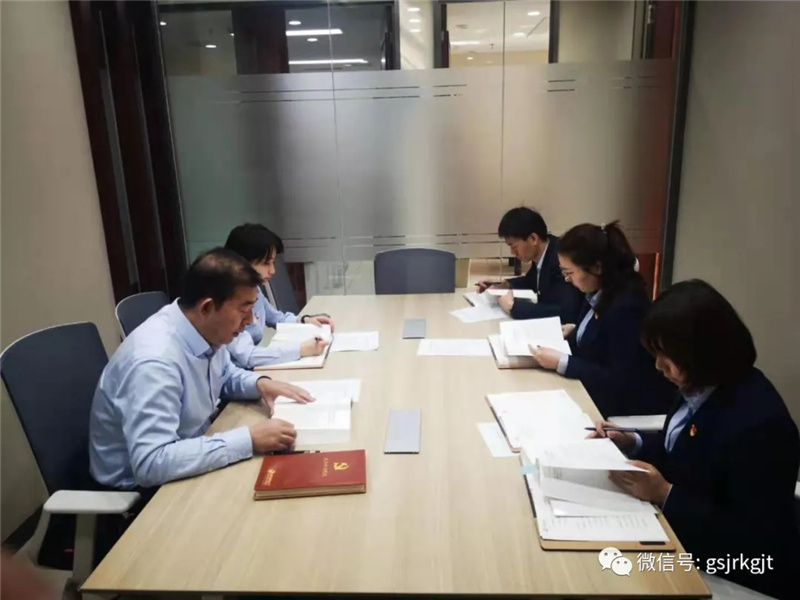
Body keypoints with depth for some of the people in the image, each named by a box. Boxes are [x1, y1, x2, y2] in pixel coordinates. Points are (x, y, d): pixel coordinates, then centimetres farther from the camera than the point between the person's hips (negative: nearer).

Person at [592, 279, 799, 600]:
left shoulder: (759, 424, -30)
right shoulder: (701, 387, -4)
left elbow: (753, 540, -25)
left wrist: (665, 495, -29)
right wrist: (633, 442, -2)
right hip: (685, 531, 8)